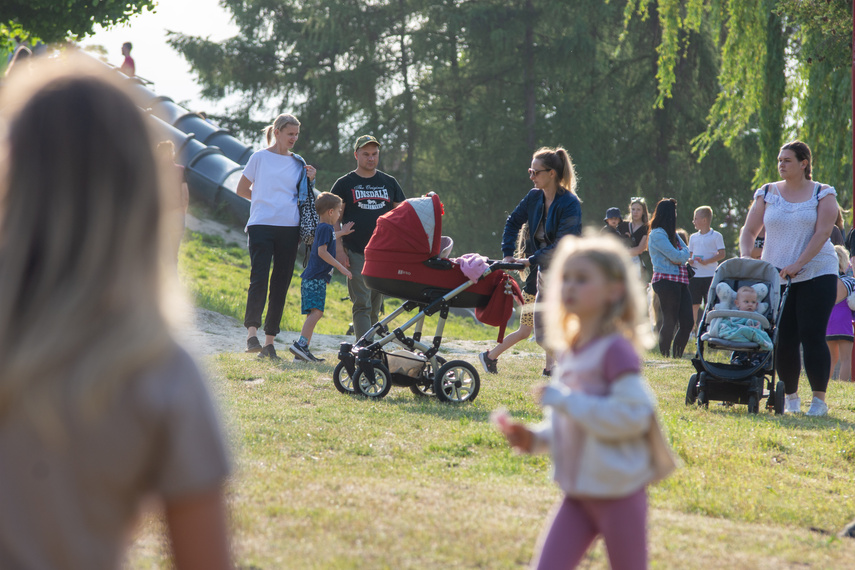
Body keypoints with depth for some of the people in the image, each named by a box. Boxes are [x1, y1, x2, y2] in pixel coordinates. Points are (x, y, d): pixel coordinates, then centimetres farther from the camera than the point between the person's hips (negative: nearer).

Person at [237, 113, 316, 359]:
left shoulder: (298, 163, 13)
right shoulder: (260, 157, 3)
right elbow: (242, 189, 10)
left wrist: (309, 180, 3)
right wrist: (266, 201, 7)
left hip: (289, 228, 4)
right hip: (261, 225, -4)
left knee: (281, 283, 2)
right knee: (259, 278, -16)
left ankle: (269, 340, 5)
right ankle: (252, 332, -18)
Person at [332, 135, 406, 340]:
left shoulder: (389, 183, 13)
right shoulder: (344, 184, 4)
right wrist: (339, 251, -8)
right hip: (356, 254, -3)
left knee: (376, 306, 7)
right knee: (362, 305, -11)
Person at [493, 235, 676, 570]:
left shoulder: (616, 350, -16)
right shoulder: (568, 353, 9)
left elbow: (633, 414, -26)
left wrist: (564, 401, -25)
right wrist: (534, 438, 1)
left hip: (619, 494, -7)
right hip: (577, 493, 7)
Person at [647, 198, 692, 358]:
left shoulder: (672, 233, 20)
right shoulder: (657, 234, -9)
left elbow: (686, 252, 14)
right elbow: (677, 257, -15)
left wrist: (680, 257, -7)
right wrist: (684, 253, 6)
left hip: (680, 282, 8)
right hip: (666, 281, -8)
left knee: (687, 321, 2)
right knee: (670, 321, -6)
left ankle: (676, 356, 9)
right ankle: (665, 355, 1)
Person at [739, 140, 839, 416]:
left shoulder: (822, 194, 1)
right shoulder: (767, 193, 9)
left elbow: (822, 233, -9)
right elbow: (749, 230, 8)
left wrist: (798, 264, -19)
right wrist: (745, 258, -11)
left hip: (816, 273, -3)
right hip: (776, 277, 3)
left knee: (812, 336, -10)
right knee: (783, 340, 1)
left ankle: (819, 399, -5)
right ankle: (790, 396, 13)